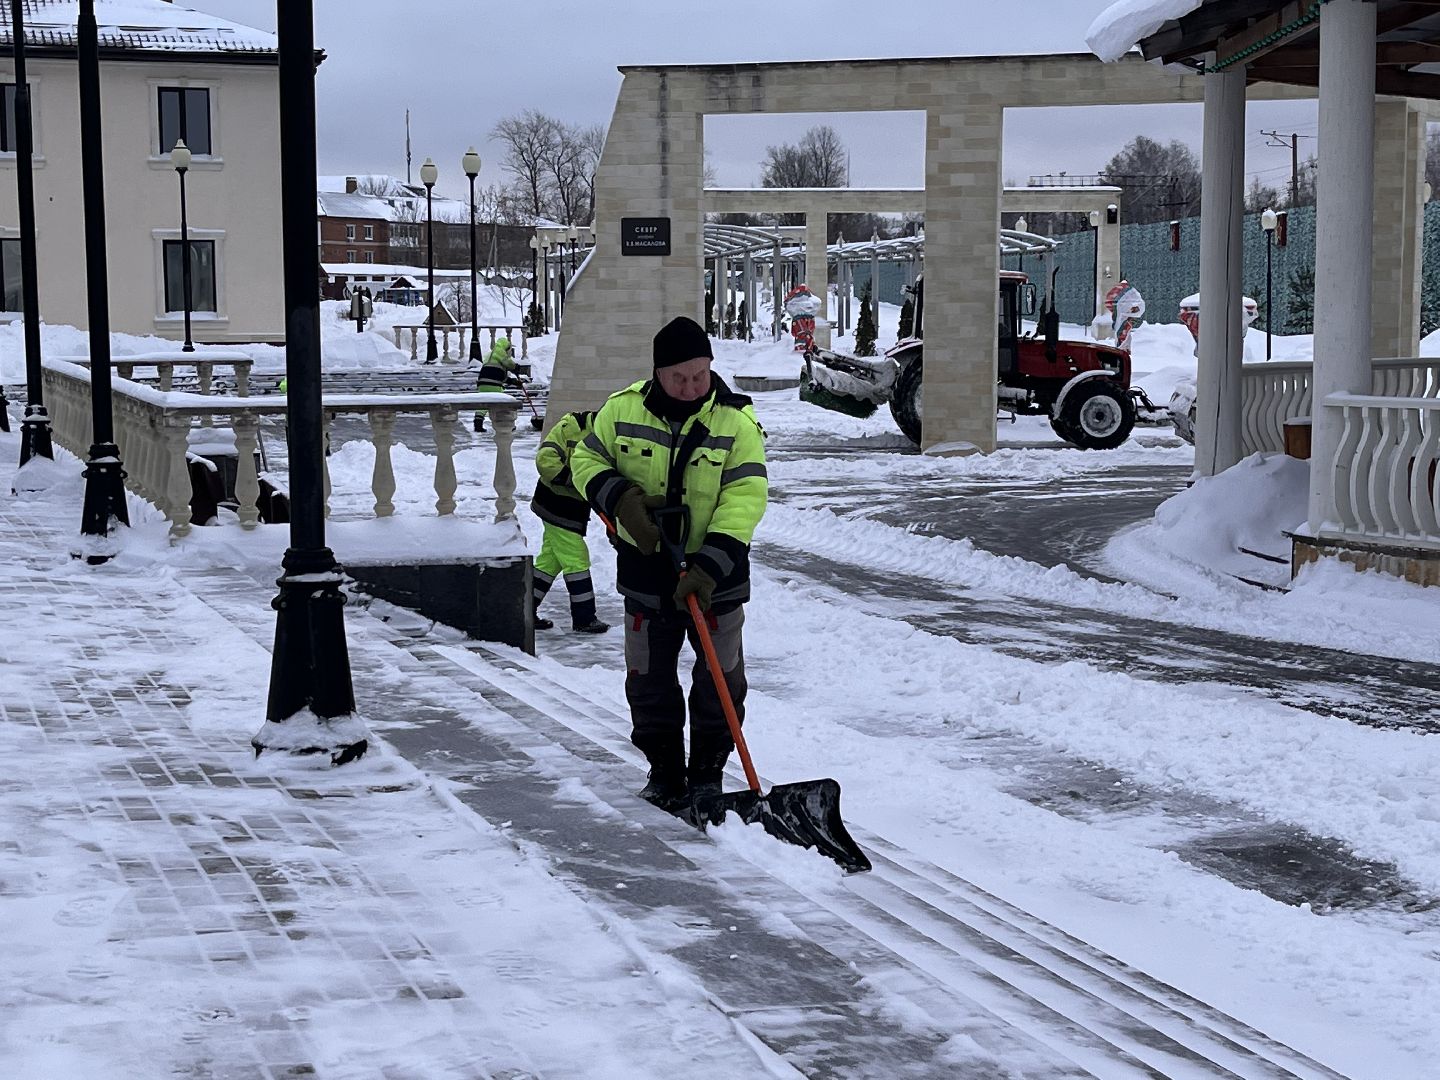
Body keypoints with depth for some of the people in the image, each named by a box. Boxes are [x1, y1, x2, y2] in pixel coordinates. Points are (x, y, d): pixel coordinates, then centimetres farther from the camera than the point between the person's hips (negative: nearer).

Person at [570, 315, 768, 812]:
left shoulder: (737, 421, -13)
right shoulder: (623, 410, -5)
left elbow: (745, 496, -19)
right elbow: (586, 459, 6)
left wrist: (711, 564, -29)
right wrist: (618, 496, -16)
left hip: (715, 578, -2)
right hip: (645, 572, 2)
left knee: (720, 681, 6)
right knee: (648, 681, 11)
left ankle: (706, 773, 22)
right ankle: (664, 772, 27)